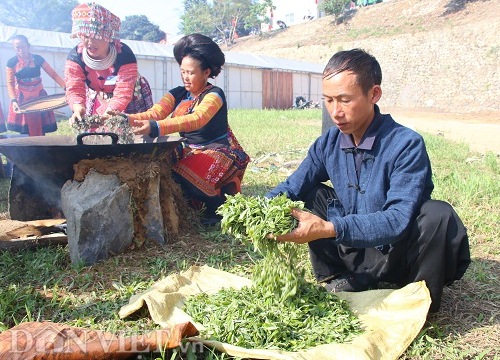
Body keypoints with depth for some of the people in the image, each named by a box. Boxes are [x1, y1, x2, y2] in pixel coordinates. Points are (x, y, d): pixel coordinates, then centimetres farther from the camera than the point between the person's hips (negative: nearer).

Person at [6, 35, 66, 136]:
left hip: (39, 96, 1)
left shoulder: (37, 59, -3)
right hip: (22, 98, -1)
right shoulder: (12, 62, -5)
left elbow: (53, 74, -6)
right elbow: (10, 83, -6)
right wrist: (13, 100, -21)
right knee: (24, 133, 0)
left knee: (40, 130, 1)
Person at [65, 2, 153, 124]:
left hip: (129, 101, -3)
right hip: (98, 102, 3)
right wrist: (78, 109, -48)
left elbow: (122, 93, -38)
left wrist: (107, 115, -53)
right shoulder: (75, 56, -20)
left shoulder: (124, 55, -31)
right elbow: (74, 89, -25)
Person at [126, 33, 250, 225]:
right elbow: (154, 113, -11)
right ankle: (190, 203, 5)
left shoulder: (214, 95, -14)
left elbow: (197, 119, -34)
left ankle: (218, 206, -4)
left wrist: (156, 128, -47)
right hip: (189, 151, 7)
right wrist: (128, 119, -33)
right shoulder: (178, 94, 6)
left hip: (217, 151, -6)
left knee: (183, 176, -31)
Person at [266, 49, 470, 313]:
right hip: (358, 255, 5)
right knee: (311, 195, -4)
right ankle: (336, 282, 3)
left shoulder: (406, 145, -23)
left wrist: (329, 229, -43)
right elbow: (291, 188, -2)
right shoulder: (328, 143, -4)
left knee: (437, 214, -33)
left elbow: (398, 220, -31)